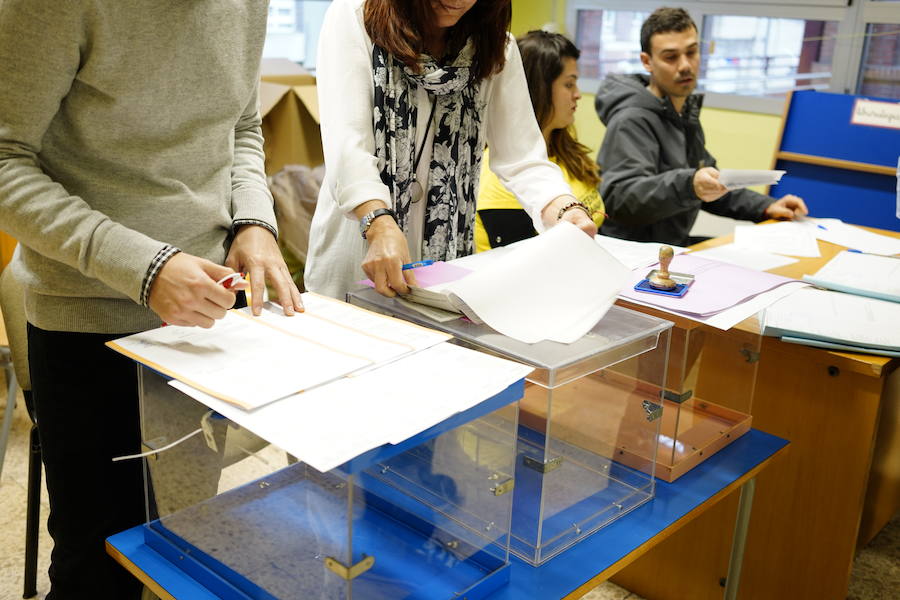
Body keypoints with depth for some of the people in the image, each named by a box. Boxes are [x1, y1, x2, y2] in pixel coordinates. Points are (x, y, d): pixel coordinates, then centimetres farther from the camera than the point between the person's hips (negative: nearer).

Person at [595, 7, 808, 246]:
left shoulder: (685, 113, 13)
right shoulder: (631, 122, -16)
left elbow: (711, 188, 24)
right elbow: (618, 200, -29)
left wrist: (765, 207, 11)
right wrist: (689, 185, -43)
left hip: (674, 246, 9)